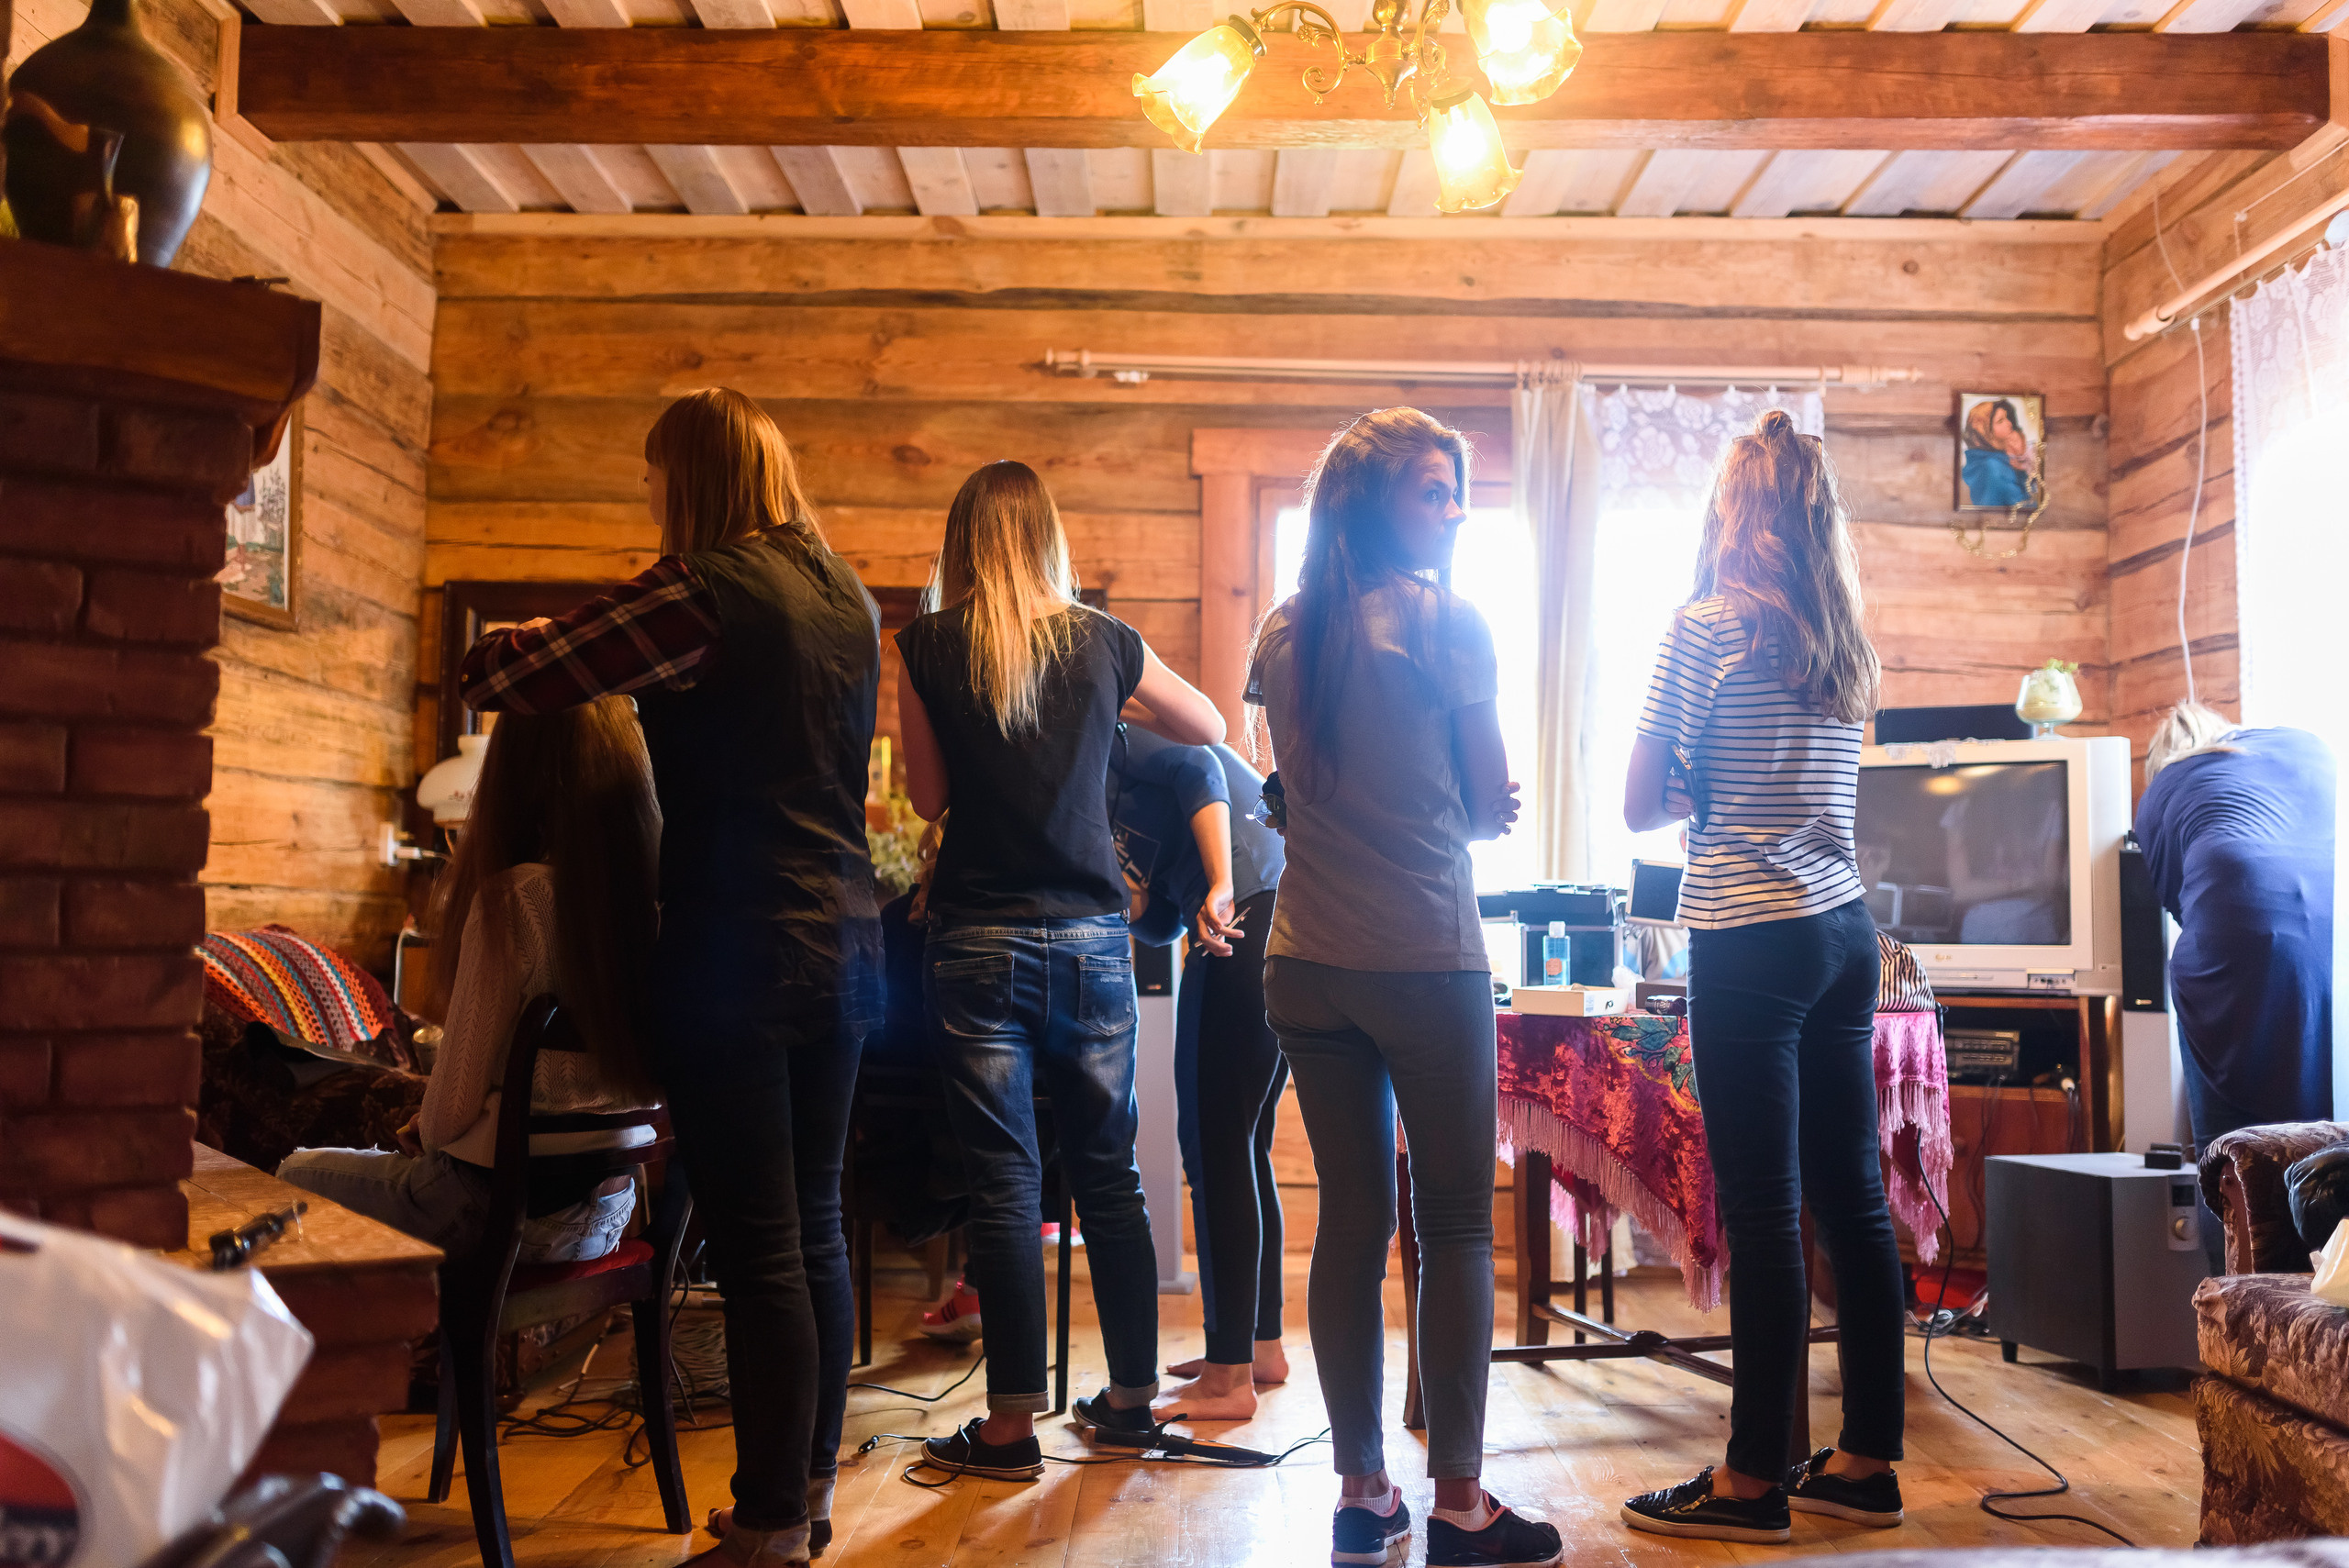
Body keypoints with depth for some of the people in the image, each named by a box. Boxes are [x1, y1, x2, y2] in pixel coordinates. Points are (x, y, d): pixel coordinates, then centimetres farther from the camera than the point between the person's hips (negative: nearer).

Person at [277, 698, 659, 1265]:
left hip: (502, 1208, -6)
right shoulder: (659, 897, -5)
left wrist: (422, 1131, 9)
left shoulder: (513, 899, -22)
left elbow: (450, 1114, -16)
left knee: (296, 1175, 21)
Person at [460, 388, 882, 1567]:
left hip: (740, 955, -8)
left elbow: (494, 677, -8)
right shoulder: (850, 602, 12)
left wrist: (513, 638, 16)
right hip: (845, 945, 8)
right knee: (815, 1231, 16)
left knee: (760, 1251, 0)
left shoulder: (697, 595, -12)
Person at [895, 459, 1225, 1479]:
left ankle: (1013, 1423, 10)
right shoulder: (1104, 643, 3)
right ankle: (1132, 1394, 26)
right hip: (1092, 935, 2)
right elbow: (1211, 728, 19)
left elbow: (928, 798, 6)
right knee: (1109, 1173, 13)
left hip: (980, 939, -2)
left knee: (1005, 1182, 3)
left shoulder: (930, 647, -3)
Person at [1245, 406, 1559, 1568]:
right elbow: (1491, 807, -3)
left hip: (1306, 964, 5)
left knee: (1350, 1222, 11)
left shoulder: (1281, 634, 8)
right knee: (1455, 1228, 4)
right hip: (1425, 961, -5)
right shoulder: (1445, 619, -7)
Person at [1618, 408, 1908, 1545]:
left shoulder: (1708, 628, -7)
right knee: (1854, 1201, 11)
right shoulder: (1845, 646, 12)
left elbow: (1640, 807, -5)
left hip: (1750, 940, -7)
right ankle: (1867, 1463, 21)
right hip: (1845, 930, 7)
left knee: (1762, 1215, -2)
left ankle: (1754, 1481, 8)